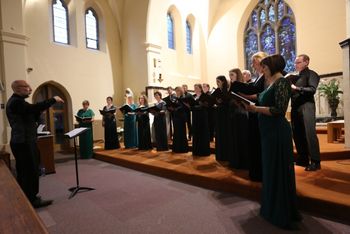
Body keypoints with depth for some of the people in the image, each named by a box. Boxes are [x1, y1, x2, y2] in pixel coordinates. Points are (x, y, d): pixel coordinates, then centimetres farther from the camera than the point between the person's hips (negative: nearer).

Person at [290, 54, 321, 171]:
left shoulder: (311, 74, 1)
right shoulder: (296, 77, 20)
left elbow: (312, 89, -14)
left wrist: (297, 88, -22)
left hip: (306, 107, -7)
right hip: (295, 107, 7)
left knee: (309, 134, -7)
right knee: (297, 134, 8)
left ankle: (315, 162, 1)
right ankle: (302, 159, 19)